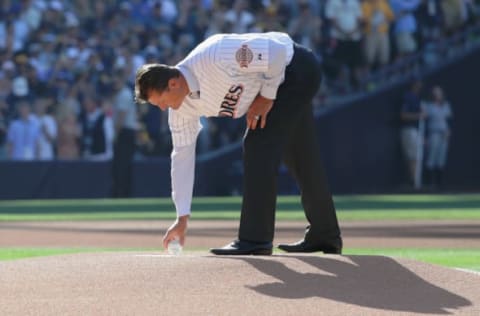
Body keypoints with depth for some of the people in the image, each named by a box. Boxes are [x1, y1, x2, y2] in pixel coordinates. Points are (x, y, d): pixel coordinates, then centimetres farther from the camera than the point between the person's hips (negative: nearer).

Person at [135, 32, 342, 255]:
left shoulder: (214, 59, -35)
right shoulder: (181, 107, -9)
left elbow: (276, 52, -31)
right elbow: (182, 154, -2)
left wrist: (267, 96, -19)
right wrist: (182, 217, -2)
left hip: (297, 69, -8)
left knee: (259, 144, -17)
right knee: (300, 157, 15)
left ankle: (255, 239, -18)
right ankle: (325, 237, 28)